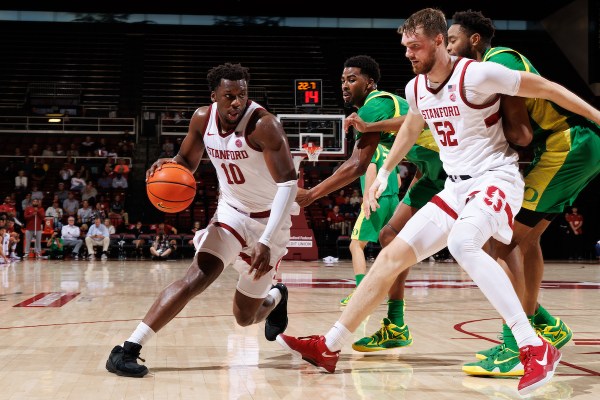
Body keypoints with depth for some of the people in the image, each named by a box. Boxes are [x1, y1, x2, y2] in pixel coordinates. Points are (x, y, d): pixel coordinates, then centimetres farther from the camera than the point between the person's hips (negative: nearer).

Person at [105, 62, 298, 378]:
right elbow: (187, 162, 9)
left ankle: (275, 297, 44)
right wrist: (168, 166, -18)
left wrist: (266, 242, -36)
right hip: (230, 211, 3)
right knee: (196, 277, -24)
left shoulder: (264, 125, -25)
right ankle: (129, 349, -21)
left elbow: (288, 183, -28)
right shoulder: (202, 119, -8)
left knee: (245, 317, 7)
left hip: (267, 220, -3)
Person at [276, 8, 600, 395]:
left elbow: (547, 88, -9)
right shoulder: (416, 88, 6)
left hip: (496, 178, -7)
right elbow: (411, 128, 28)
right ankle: (328, 347, 8)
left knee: (462, 242, -37)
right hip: (456, 187, 7)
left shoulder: (476, 74, -16)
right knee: (392, 255, 2)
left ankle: (536, 348, -32)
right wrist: (384, 172, 31)